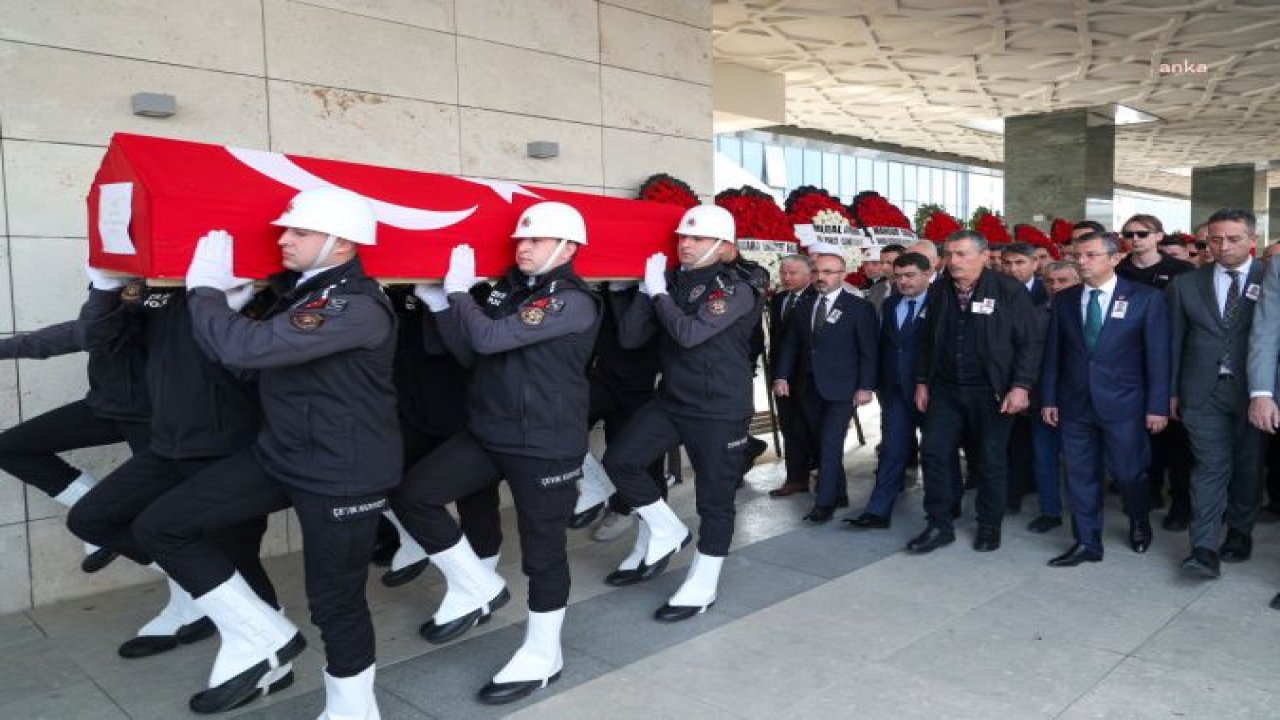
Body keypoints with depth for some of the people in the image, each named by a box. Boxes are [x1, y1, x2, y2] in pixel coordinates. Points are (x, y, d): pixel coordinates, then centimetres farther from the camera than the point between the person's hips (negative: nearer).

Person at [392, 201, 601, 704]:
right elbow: (472, 355, 12)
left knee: (542, 549, 2)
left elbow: (490, 338, -25)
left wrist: (459, 290, -10)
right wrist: (441, 307, 1)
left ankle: (542, 655, 23)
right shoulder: (508, 289, 9)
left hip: (546, 444, -8)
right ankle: (477, 587, 19)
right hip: (486, 433, 8)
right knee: (411, 495, 3)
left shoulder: (574, 302, -16)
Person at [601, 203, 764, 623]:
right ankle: (665, 533, 20)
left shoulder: (735, 288, -12)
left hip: (719, 409, -6)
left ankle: (702, 586, 19)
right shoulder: (673, 283, 7)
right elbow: (630, 338, 1)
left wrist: (658, 292, -14)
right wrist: (646, 290, -9)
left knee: (714, 498, 3)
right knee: (619, 460, 2)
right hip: (671, 400, 7)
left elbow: (690, 333, -26)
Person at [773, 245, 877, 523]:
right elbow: (791, 345, 10)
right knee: (823, 443, 12)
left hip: (841, 388, -5)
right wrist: (782, 376, -1)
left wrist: (865, 386, -11)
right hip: (810, 387, 5)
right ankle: (838, 492, 26)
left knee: (830, 444, -9)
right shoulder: (802, 307, 10)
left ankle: (824, 503, -2)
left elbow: (868, 351, -5)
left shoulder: (859, 307, -3)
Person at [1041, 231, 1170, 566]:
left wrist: (1157, 406, -8)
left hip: (1123, 404, -3)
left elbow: (1158, 355, -4)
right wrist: (1049, 399, 4)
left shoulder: (1145, 298, -3)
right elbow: (1053, 353, 8)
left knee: (1128, 473, 8)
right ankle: (1087, 544, 19)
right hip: (1075, 403, 3)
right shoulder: (1064, 300, 6)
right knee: (1080, 475, 7)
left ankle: (1139, 523, 38)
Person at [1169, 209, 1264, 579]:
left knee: (1248, 466, 11)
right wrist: (1171, 390, 6)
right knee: (1210, 466, -4)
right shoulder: (1186, 284, 6)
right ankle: (1205, 549, -6)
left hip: (1252, 391, 0)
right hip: (1203, 392, 0)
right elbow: (1175, 341, 8)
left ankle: (1239, 533, 28)